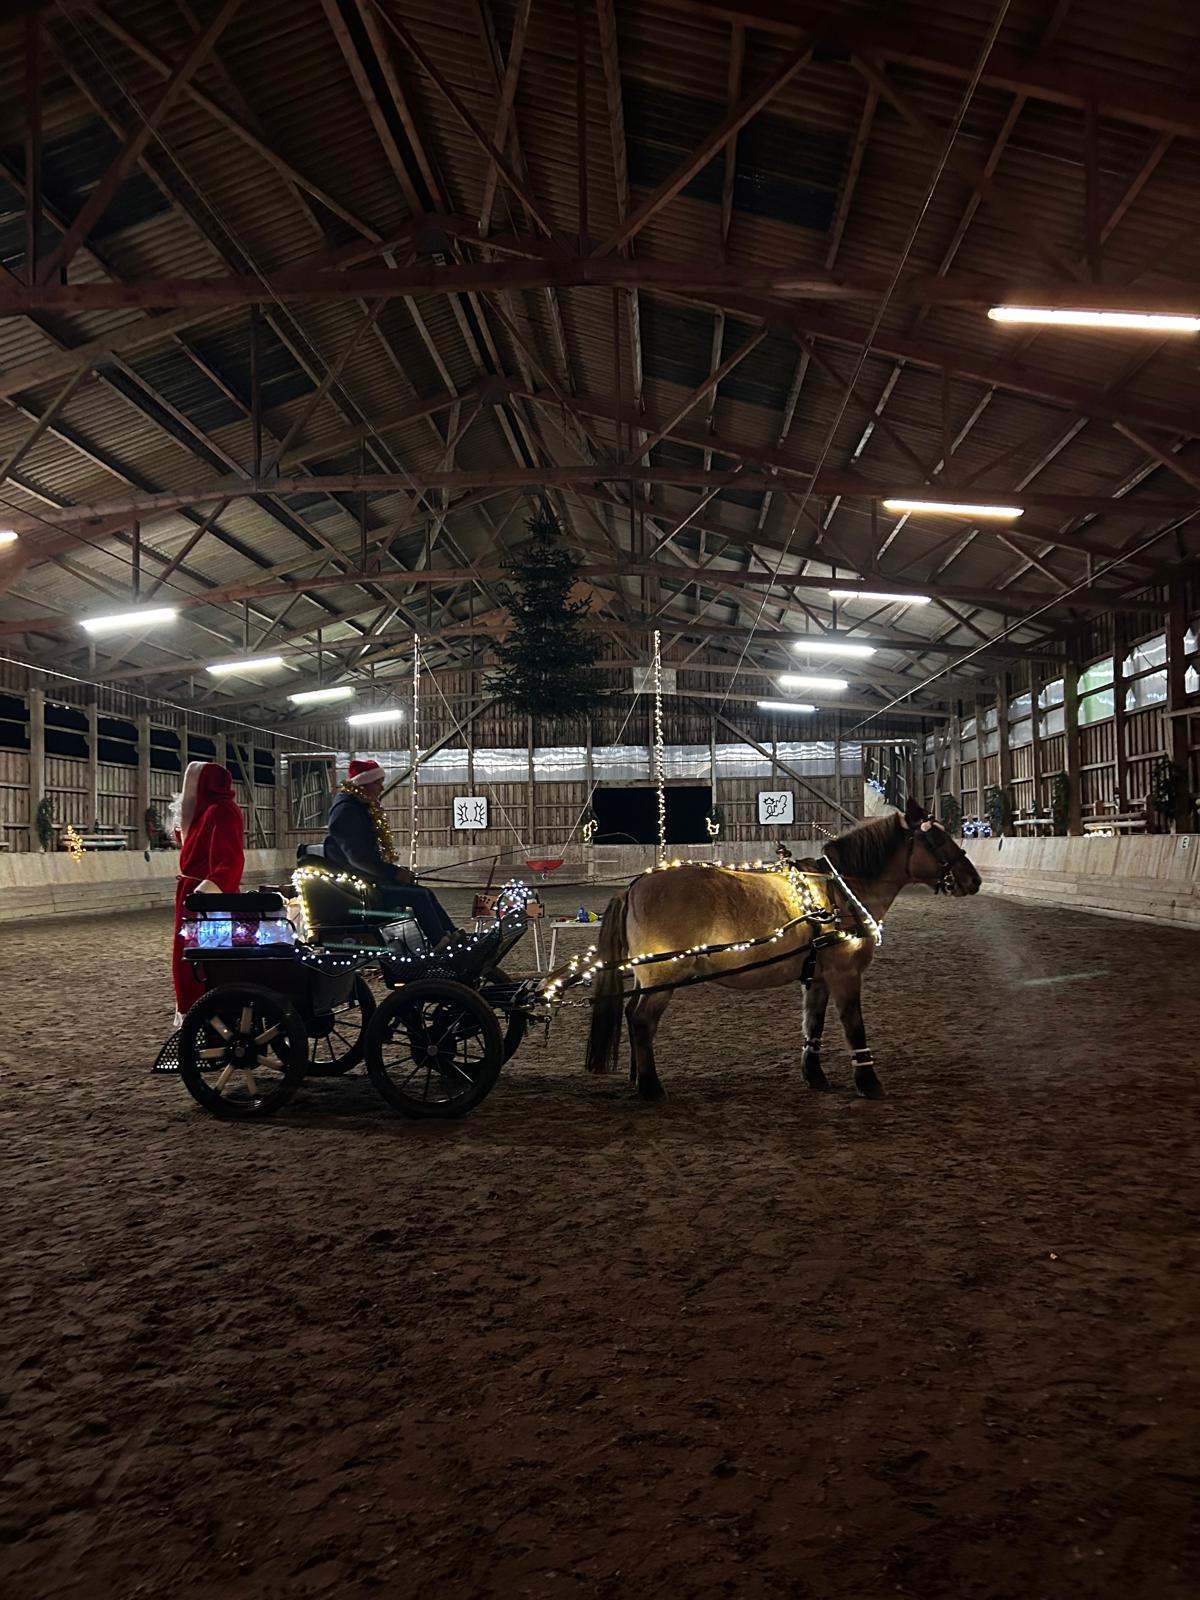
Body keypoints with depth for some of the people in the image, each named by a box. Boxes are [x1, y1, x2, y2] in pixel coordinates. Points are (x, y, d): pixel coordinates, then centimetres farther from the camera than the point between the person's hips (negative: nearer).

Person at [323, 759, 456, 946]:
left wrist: (396, 870, 9)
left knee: (426, 894, 1)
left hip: (369, 877, 10)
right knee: (419, 896, -18)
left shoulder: (364, 807, 15)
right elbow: (357, 856, -24)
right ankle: (442, 945, -14)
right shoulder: (346, 810, -17)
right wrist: (393, 873, -21)